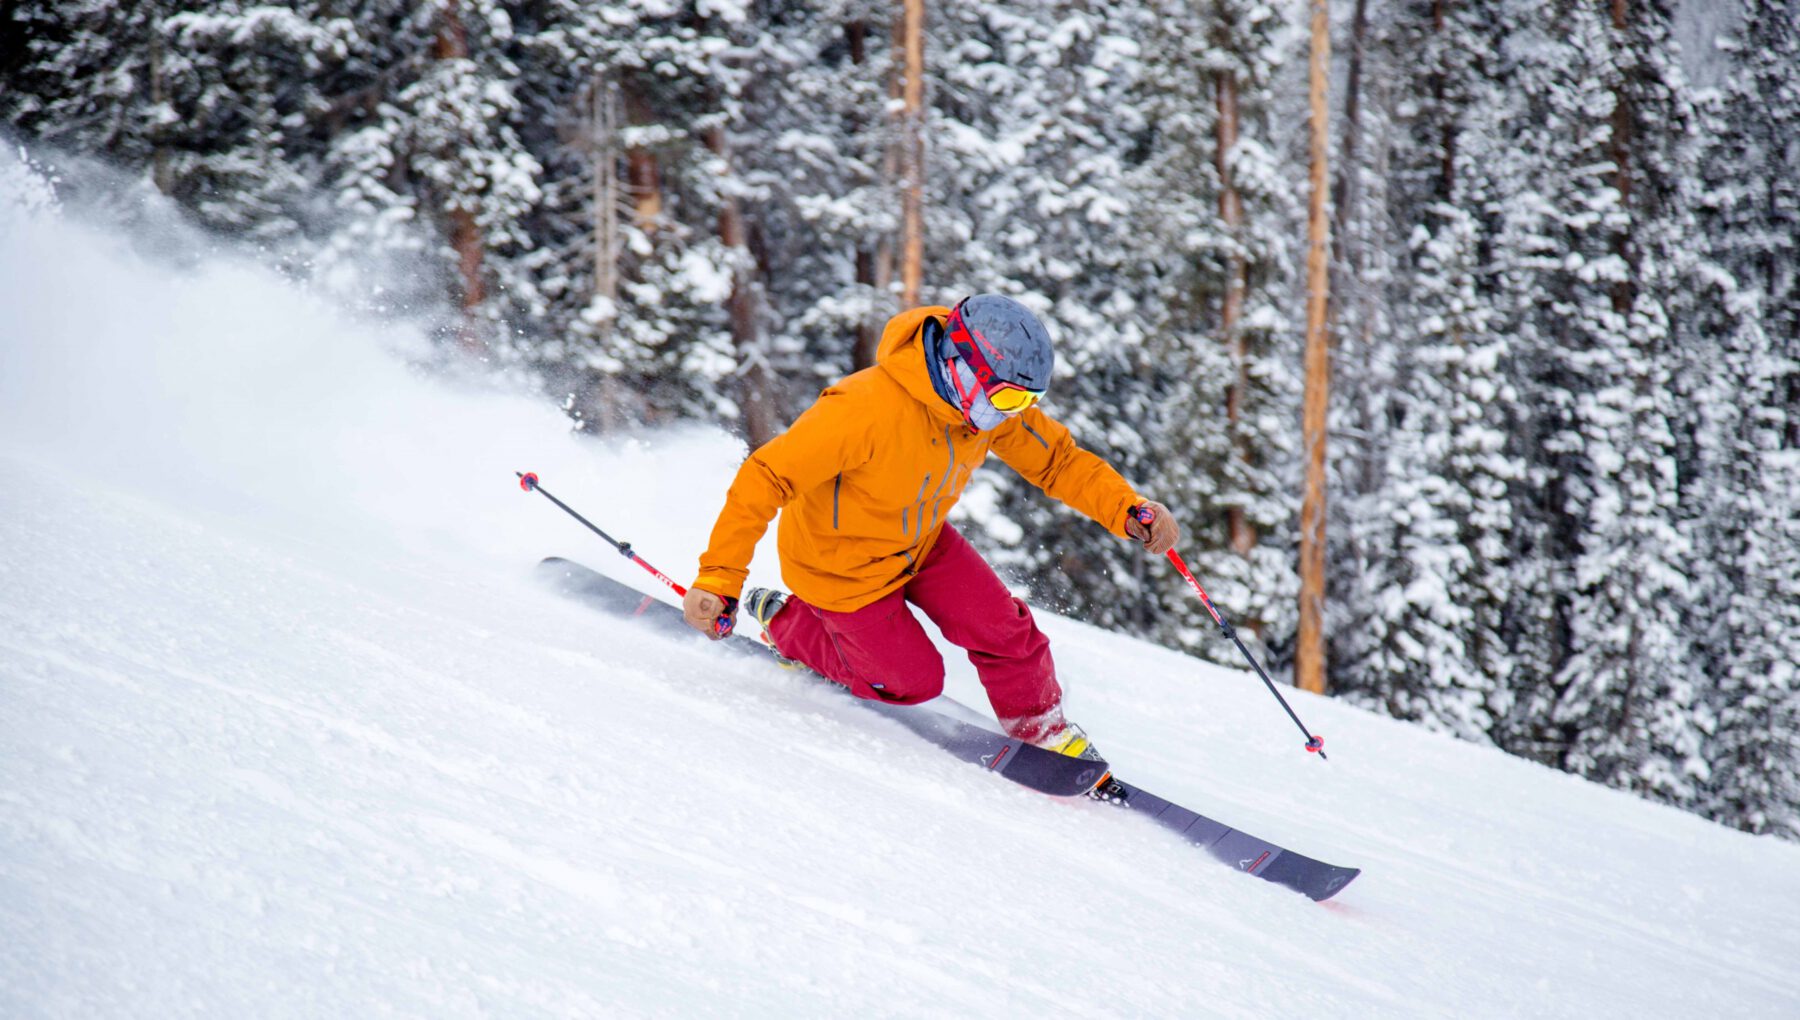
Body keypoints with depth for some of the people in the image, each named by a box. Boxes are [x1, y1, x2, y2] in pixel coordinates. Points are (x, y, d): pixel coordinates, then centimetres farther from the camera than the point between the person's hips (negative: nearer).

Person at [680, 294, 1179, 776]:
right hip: (843, 563, -6)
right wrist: (718, 580, -40)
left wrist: (1130, 510, -22)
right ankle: (784, 621, 24)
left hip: (921, 540, 6)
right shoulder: (868, 408, -40)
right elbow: (764, 479, -36)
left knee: (1006, 631, -1)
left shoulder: (995, 404, -19)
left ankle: (1043, 732, 26)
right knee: (915, 679, 5)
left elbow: (1060, 460, -5)